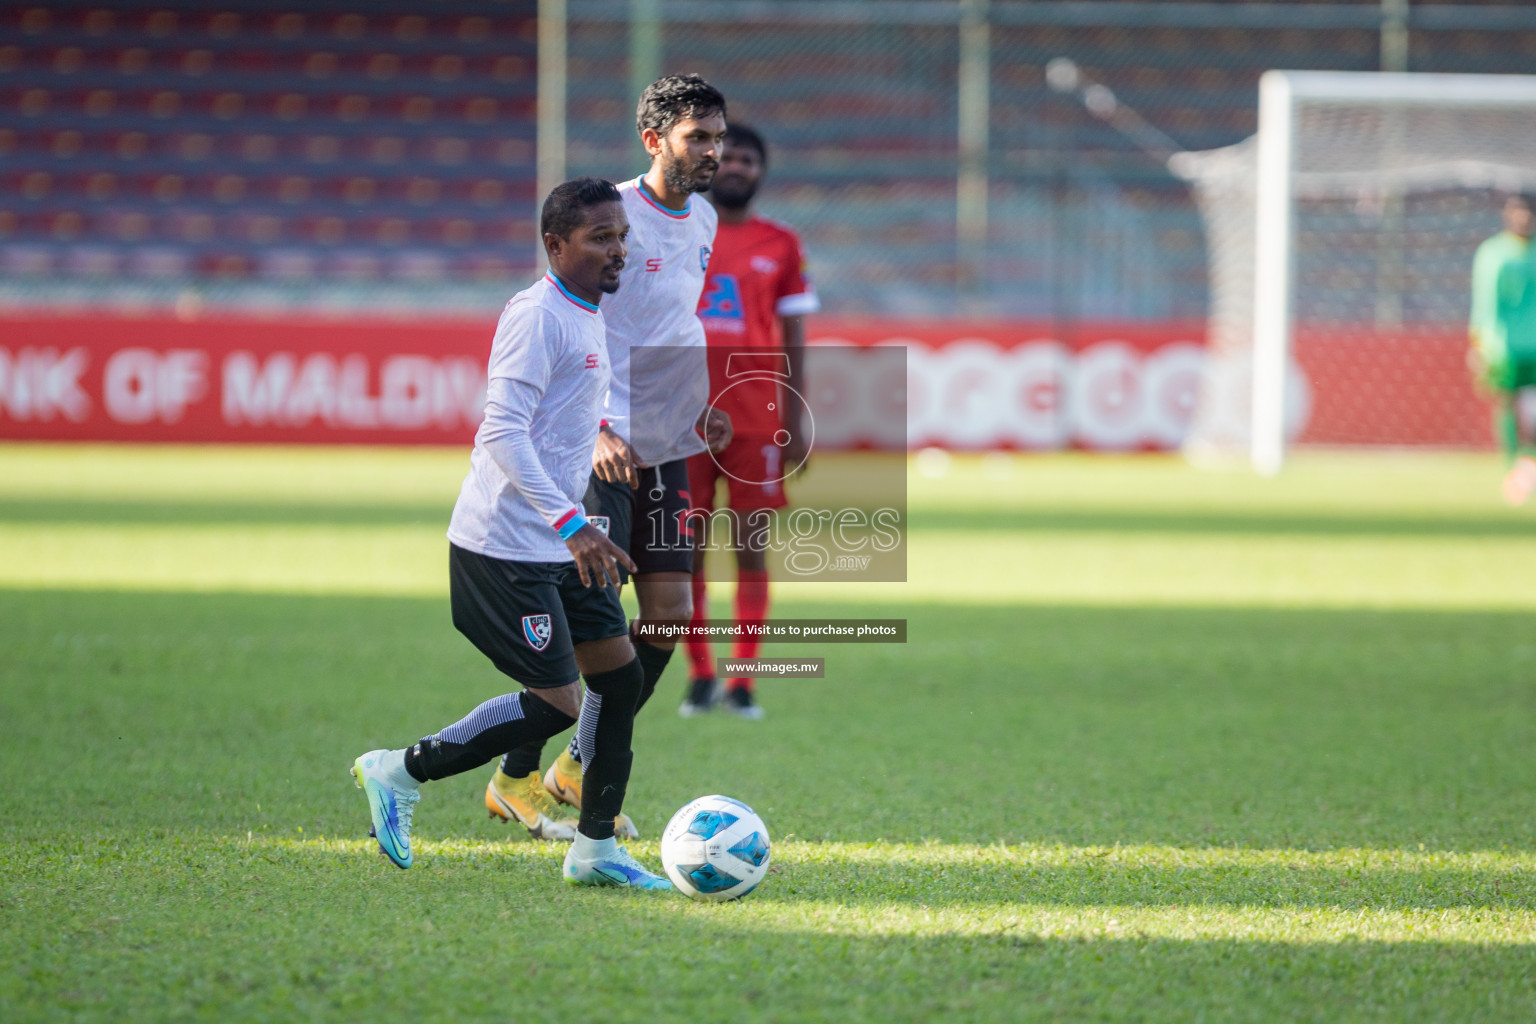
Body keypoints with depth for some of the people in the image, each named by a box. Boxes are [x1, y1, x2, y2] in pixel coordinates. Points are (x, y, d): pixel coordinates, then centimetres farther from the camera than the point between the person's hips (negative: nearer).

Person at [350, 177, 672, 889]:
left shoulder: (588, 316, 14)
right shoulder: (536, 317, -17)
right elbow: (502, 434, -25)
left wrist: (580, 525, 26)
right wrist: (571, 524, -31)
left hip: (560, 542, 10)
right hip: (507, 547, -10)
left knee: (619, 673, 6)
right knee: (557, 703, -9)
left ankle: (595, 849, 13)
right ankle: (401, 773, 5)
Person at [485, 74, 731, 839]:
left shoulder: (704, 222, 11)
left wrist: (701, 404, 14)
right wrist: (595, 429, -24)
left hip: (667, 450, 8)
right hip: (602, 449, -8)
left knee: (669, 613, 4)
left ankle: (580, 769, 18)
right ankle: (515, 780, 3)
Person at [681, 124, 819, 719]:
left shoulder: (780, 246, 7)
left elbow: (793, 343, 8)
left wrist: (795, 425, 2)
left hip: (757, 419, 0)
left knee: (751, 548, -3)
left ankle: (743, 682, 0)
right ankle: (700, 675, 11)